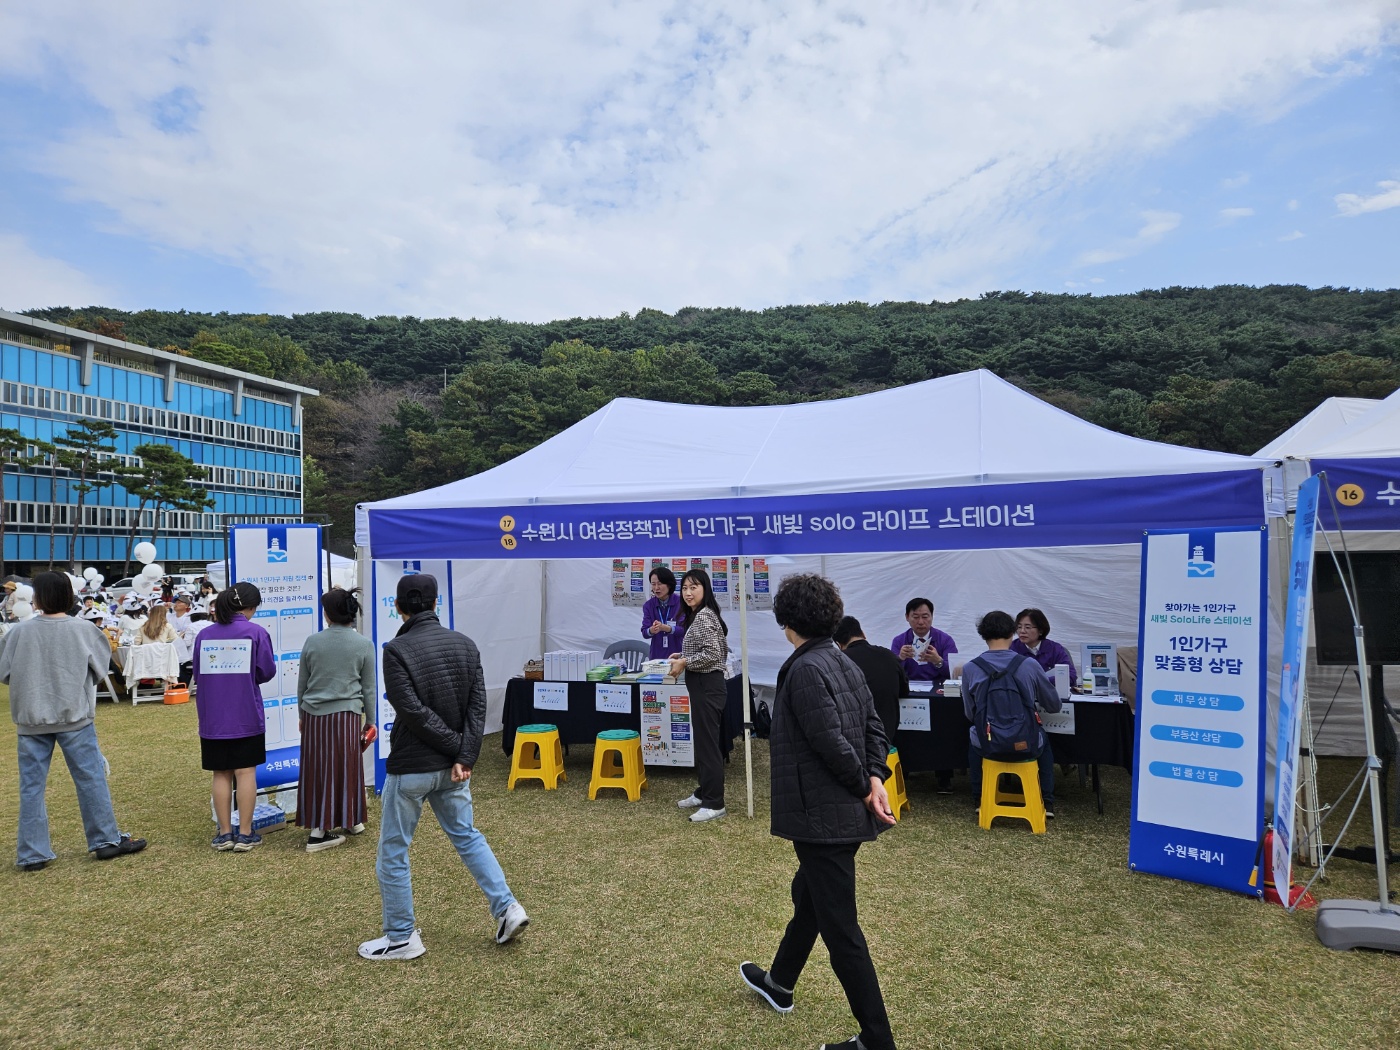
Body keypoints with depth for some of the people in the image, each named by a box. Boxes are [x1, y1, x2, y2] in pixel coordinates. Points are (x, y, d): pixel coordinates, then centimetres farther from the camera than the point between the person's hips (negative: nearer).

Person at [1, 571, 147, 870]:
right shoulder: (83, 631, -9)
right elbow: (99, 670, 0)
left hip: (31, 719, 1)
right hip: (75, 716, -1)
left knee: (31, 785, 9)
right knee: (91, 778, 8)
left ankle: (33, 853, 13)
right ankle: (106, 840, 15)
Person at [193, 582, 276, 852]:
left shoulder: (204, 634, 3)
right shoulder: (256, 632, -8)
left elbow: (197, 675, 11)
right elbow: (267, 671, -5)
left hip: (212, 718, 3)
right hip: (246, 716, -3)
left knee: (221, 775, 10)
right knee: (246, 773, 4)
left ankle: (224, 834, 16)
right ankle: (245, 834, 8)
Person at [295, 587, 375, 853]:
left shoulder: (312, 642, 1)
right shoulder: (364, 644, -4)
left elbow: (302, 684, 10)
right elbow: (368, 688, 1)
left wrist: (302, 716, 23)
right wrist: (370, 720, 12)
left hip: (314, 714, 2)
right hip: (347, 714, -2)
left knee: (318, 770, 8)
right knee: (346, 768, 9)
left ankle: (319, 829, 12)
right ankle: (351, 820, 22)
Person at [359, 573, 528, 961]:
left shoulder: (396, 649, -14)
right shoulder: (464, 644, 1)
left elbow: (413, 711, -19)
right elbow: (478, 705, -5)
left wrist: (457, 748, -11)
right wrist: (465, 756, -9)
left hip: (411, 767, -5)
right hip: (451, 767, 5)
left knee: (393, 851, 11)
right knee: (466, 836, 20)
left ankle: (401, 938, 20)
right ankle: (507, 908, 15)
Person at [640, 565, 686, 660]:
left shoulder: (680, 602, -7)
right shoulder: (648, 605, 1)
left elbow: (684, 629, -14)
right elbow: (644, 633, -4)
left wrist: (666, 628, -31)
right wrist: (651, 630, -27)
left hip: (677, 654, -2)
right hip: (657, 655, 2)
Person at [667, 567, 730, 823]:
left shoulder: (705, 616, -17)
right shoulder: (698, 615, 14)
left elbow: (713, 653, -24)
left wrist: (684, 663, -16)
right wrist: (683, 656, 12)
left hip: (707, 685, -11)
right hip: (701, 685, 11)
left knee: (708, 742, -5)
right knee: (701, 740, 17)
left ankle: (714, 803, 1)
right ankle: (704, 792, 27)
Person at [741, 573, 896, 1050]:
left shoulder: (804, 670, -20)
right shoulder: (844, 663, 8)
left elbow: (831, 742, -24)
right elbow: (874, 728, 8)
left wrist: (862, 786, -10)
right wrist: (875, 781, -2)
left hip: (822, 814, -10)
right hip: (845, 811, 10)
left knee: (839, 926, 2)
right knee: (807, 896, 27)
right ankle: (780, 983, 49)